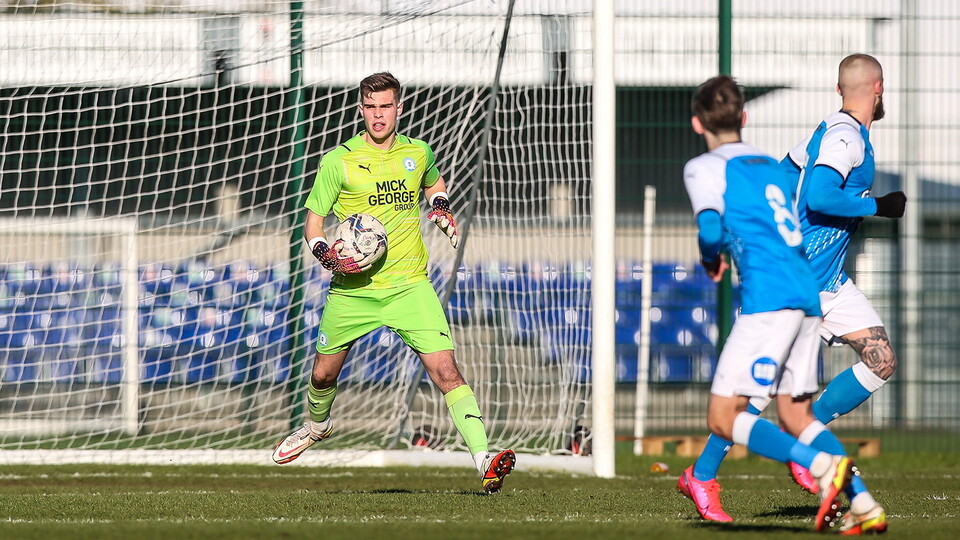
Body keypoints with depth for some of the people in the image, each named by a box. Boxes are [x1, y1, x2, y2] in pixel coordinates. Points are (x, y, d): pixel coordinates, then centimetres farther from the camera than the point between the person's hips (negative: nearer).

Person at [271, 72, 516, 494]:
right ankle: (317, 425, 52)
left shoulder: (418, 153, 5)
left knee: (445, 370, -17)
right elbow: (312, 221, 1)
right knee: (324, 374, 16)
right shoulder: (339, 161, -4)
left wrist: (440, 209, 7)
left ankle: (485, 462, -25)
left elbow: (434, 182, 29)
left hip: (409, 285, 0)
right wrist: (327, 255, -19)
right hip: (352, 289, 0)